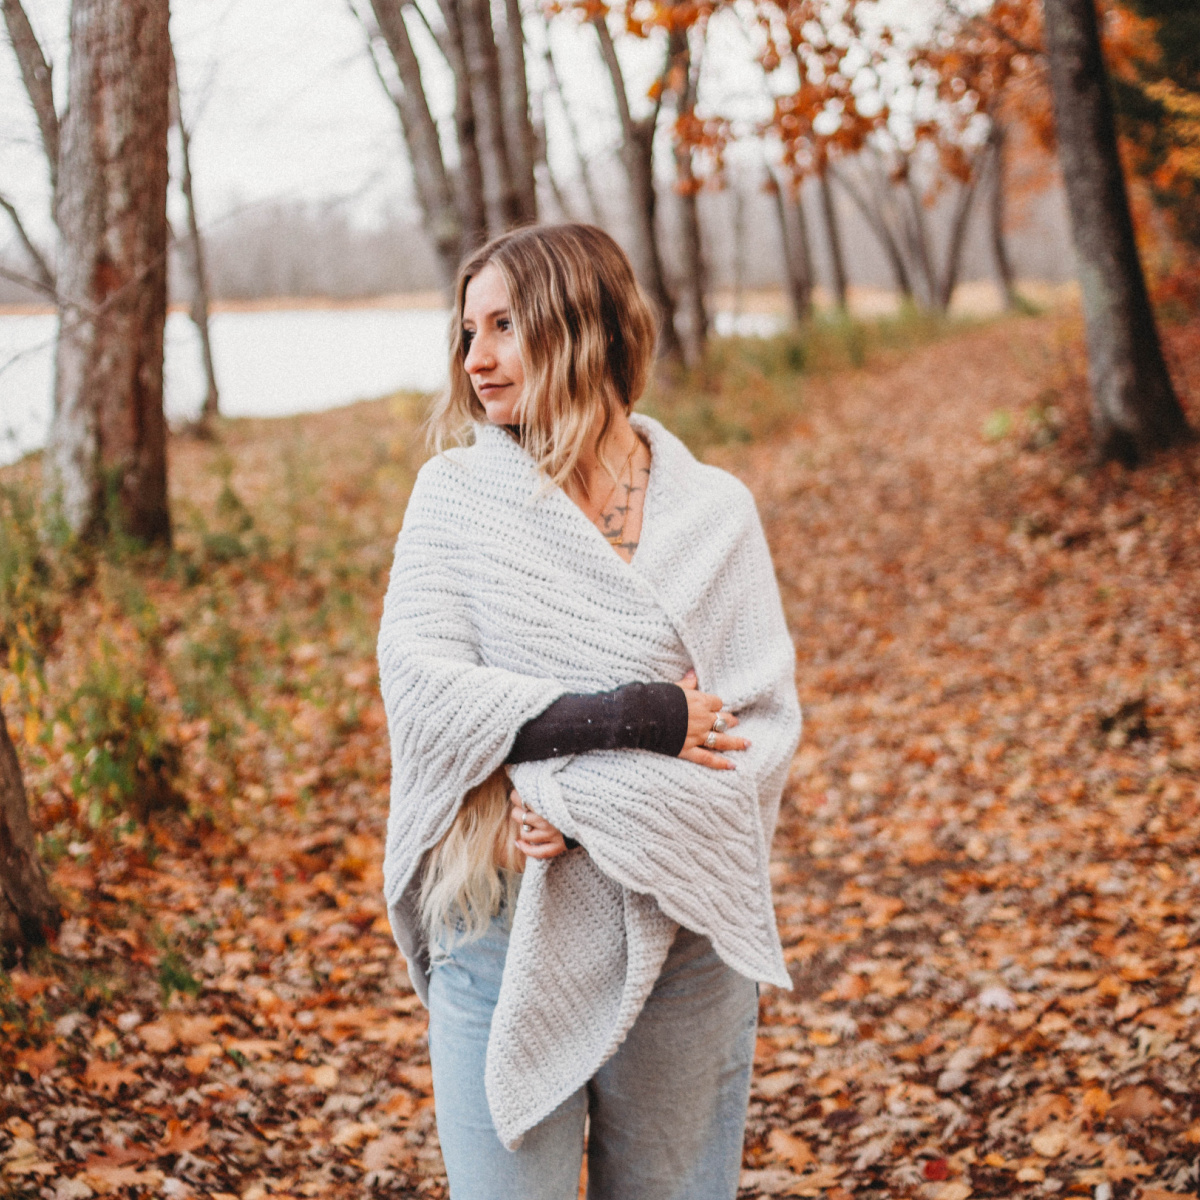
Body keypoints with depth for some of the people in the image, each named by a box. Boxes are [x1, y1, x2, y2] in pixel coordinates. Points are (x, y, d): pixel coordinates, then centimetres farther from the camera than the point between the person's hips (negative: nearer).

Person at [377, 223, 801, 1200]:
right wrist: (635, 718, -17)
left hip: (680, 942, 1)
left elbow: (763, 730, -5)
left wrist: (587, 802, -18)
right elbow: (421, 684, -10)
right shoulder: (456, 492, 3)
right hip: (501, 931, 0)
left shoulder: (712, 512, 2)